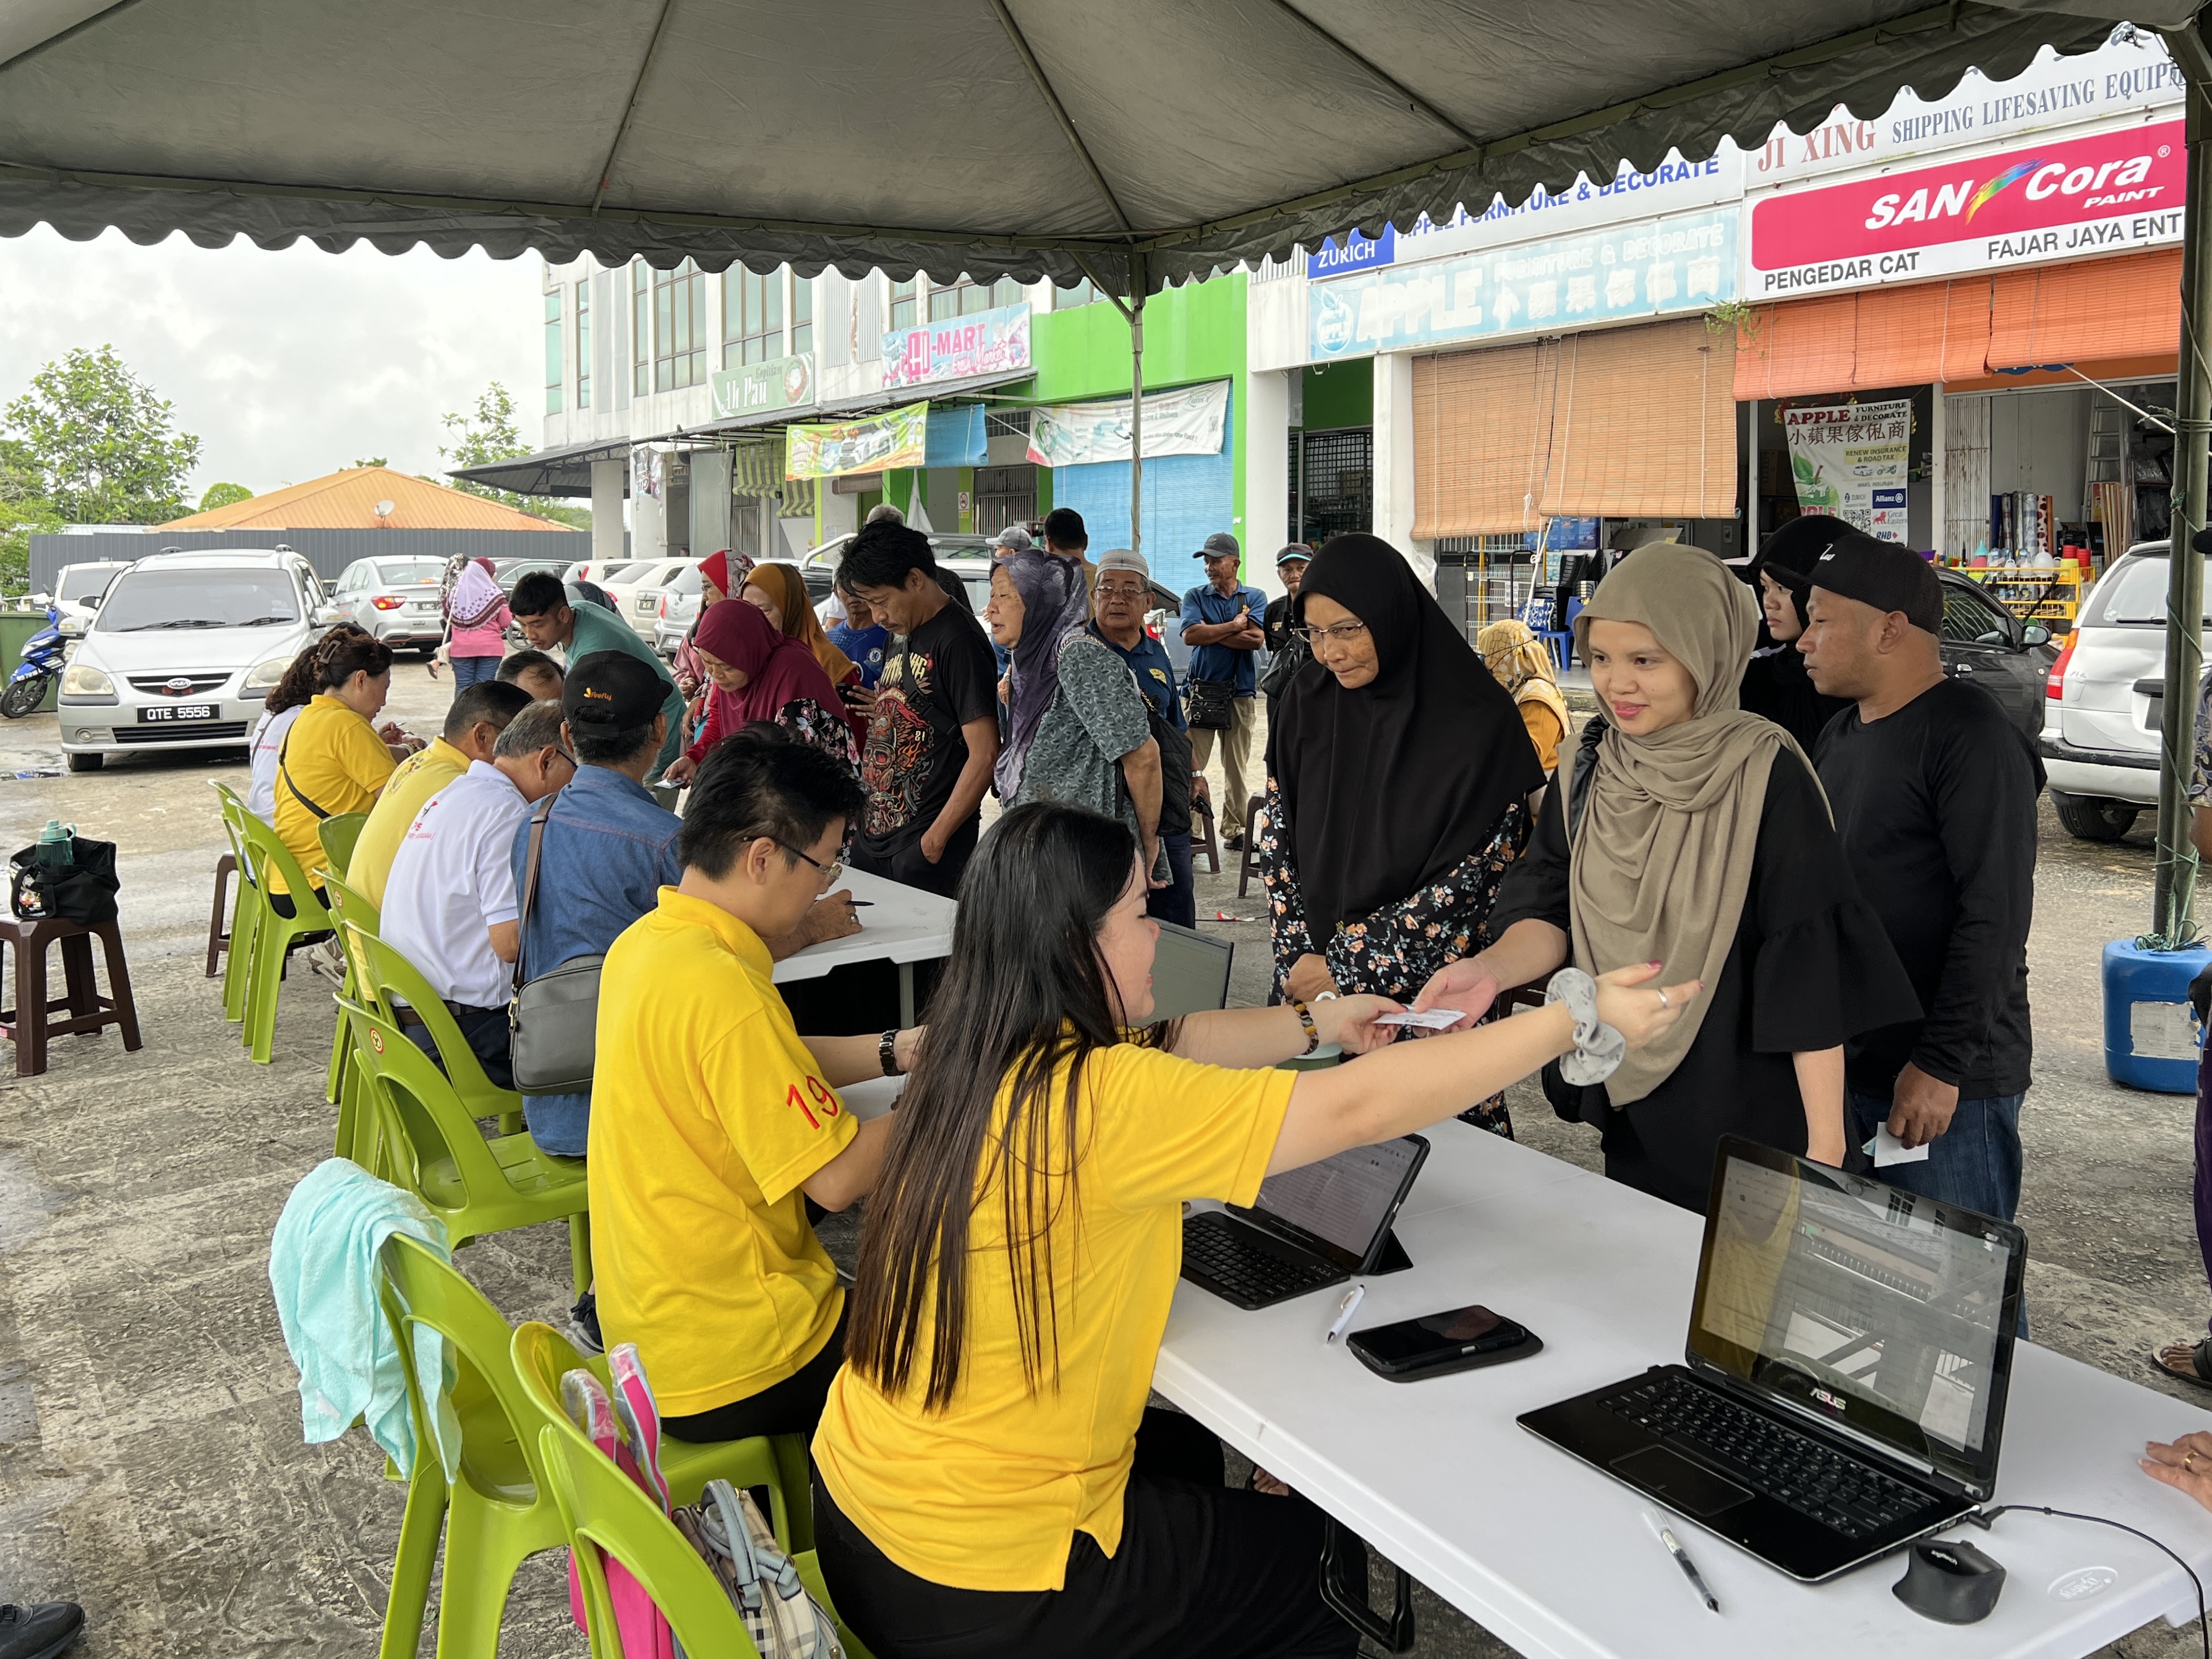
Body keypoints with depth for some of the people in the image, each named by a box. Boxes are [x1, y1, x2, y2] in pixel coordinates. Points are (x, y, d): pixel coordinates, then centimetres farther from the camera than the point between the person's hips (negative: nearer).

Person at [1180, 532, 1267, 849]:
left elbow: (1257, 640, -10)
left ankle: (1235, 830, 13)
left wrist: (1211, 633, -7)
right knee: (1191, 764, -6)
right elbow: (1190, 635, -10)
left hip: (1241, 692, 1)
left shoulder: (1254, 597, 8)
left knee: (1237, 767, 6)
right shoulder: (1195, 597, 8)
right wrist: (1234, 626, -6)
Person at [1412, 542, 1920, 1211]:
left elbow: (1809, 965, -16)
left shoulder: (1765, 774, -16)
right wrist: (1493, 967, -23)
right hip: (1629, 1109, 5)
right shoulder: (1587, 766, 0)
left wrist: (1825, 1146, -16)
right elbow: (1550, 909, -1)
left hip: (1749, 1117, -5)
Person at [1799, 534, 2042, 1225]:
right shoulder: (1841, 734, 14)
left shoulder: (1971, 735, -14)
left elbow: (1995, 916, -20)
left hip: (1948, 1086, -8)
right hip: (1839, 1064, 8)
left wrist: (1942, 1065, -22)